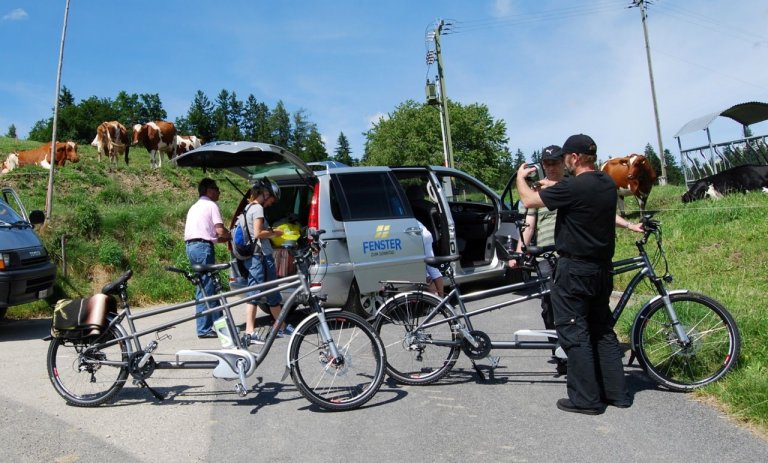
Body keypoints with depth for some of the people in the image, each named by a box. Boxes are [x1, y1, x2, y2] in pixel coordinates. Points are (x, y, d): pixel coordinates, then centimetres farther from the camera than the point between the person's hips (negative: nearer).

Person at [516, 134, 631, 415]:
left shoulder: (573, 187, -19)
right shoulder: (608, 184, 6)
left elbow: (529, 201, -11)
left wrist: (520, 176, 8)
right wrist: (548, 187, 34)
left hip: (574, 270, -8)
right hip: (602, 268, 8)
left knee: (574, 334, 1)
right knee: (603, 330, 17)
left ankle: (586, 399, 8)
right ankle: (617, 392, 23)